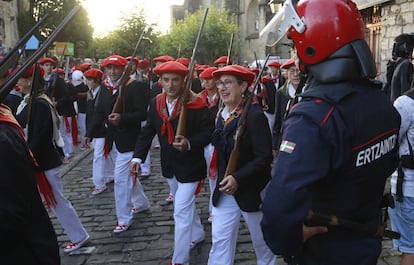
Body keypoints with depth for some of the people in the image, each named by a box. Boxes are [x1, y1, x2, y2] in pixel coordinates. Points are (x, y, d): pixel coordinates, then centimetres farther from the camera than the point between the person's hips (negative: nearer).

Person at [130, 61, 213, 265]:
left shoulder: (197, 104, -18)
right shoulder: (155, 103, -1)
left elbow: (208, 132, -16)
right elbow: (147, 132, 2)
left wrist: (189, 143, -32)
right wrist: (138, 156, -7)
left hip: (190, 166, -7)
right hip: (170, 165, 7)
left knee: (181, 212, -6)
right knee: (186, 205, 26)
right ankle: (198, 234, 51)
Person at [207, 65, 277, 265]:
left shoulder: (254, 115, -19)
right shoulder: (221, 115, 4)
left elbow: (265, 157, -22)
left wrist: (238, 178, -27)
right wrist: (222, 179, 8)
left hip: (251, 191, -6)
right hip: (224, 190, 6)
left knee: (262, 241, 15)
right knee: (220, 240, 6)